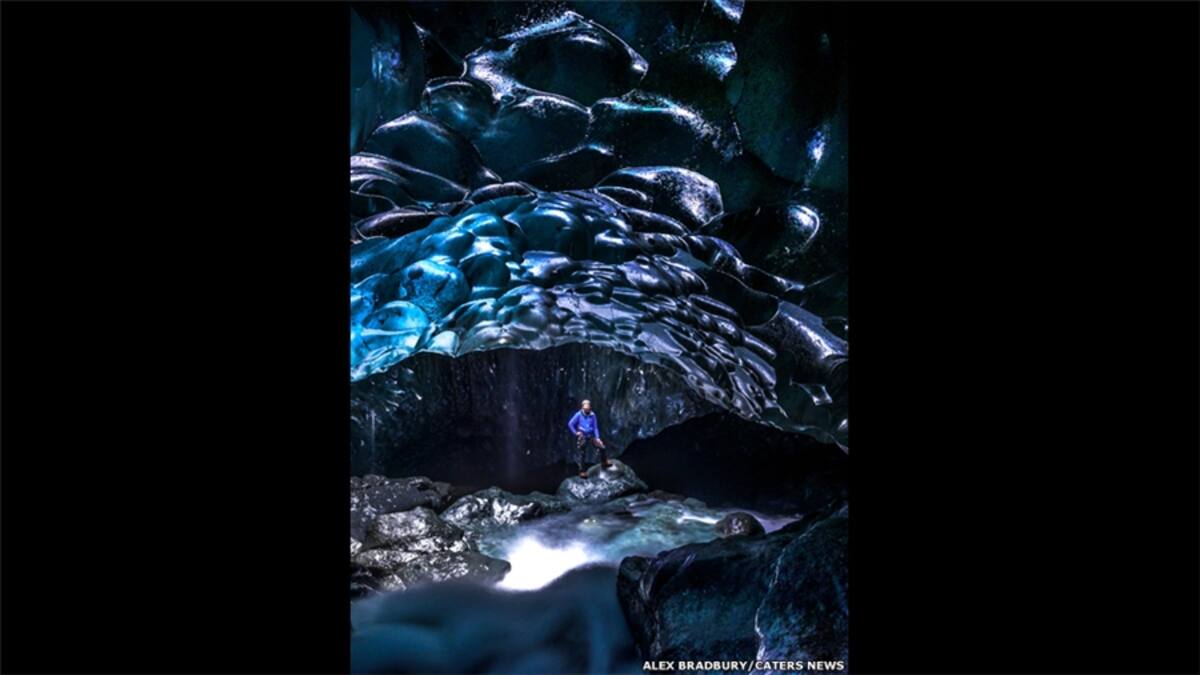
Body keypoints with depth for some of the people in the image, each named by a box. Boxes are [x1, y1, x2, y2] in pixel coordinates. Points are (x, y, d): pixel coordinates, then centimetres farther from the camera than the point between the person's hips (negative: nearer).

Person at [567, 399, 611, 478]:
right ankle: (581, 471, 10)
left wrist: (597, 438, -2)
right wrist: (575, 432, -10)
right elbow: (570, 424, -4)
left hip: (590, 435, 3)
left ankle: (605, 462, 15)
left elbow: (595, 427, 4)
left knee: (601, 446, -5)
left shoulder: (592, 415, 0)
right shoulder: (579, 415, -8)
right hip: (582, 436, -3)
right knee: (581, 454, 0)